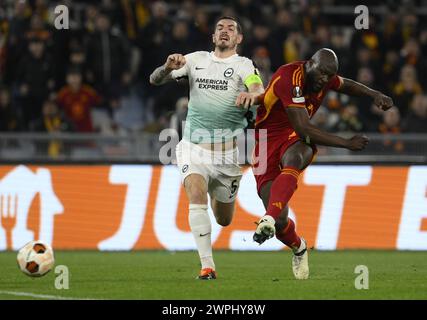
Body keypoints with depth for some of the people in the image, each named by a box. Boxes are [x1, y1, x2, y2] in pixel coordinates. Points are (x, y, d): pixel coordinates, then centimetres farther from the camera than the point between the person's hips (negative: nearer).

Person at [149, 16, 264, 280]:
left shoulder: (244, 65, -2)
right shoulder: (196, 60, 7)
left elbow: (259, 88, -22)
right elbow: (155, 80, 6)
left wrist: (252, 93, -48)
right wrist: (168, 67, -17)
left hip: (228, 151, 0)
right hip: (194, 147, 1)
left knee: (224, 220, 11)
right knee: (196, 194, -27)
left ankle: (218, 194, 48)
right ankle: (207, 265, -25)